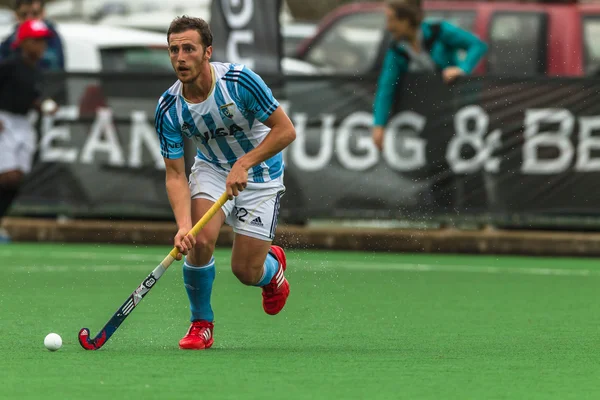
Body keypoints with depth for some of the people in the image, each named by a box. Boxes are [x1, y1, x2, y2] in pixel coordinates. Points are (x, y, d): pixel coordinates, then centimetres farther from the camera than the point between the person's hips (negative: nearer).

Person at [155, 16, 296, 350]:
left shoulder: (240, 80, -27)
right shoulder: (168, 109, -18)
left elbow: (285, 130, -21)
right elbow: (175, 175, -16)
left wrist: (244, 164, -29)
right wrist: (183, 225, -31)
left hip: (260, 175, -2)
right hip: (212, 169, 2)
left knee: (246, 272, -5)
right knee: (200, 240, -24)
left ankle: (273, 265, 34)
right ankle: (201, 324, -2)